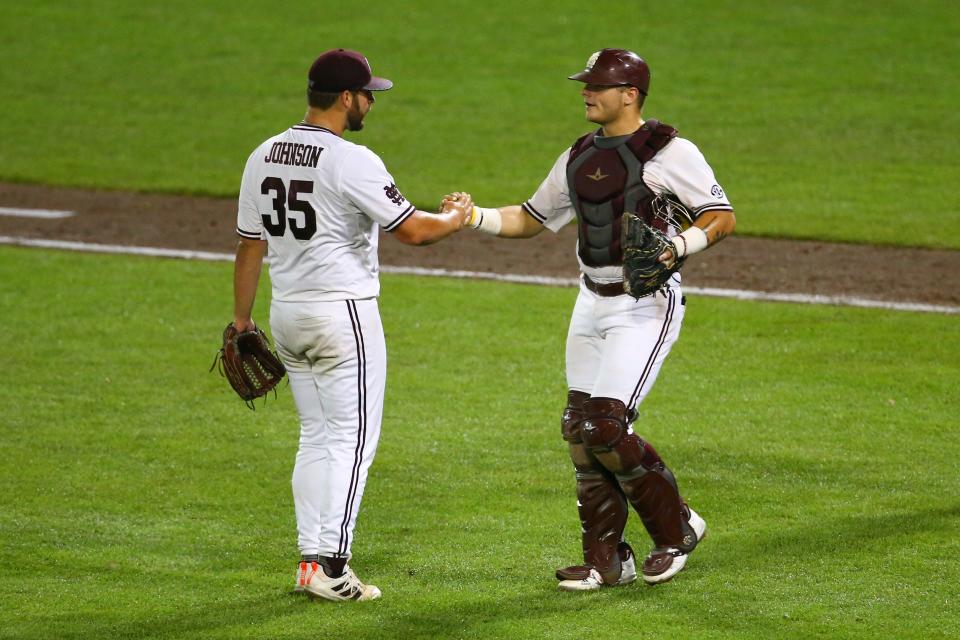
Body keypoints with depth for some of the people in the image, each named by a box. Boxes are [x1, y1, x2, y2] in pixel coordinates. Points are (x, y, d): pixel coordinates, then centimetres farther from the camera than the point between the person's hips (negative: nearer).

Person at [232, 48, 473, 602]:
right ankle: (331, 565, -8)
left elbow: (249, 246, 10)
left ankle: (310, 560, 13)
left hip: (287, 314, 7)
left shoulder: (263, 157, 5)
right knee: (353, 438, -2)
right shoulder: (351, 162, -17)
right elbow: (413, 230, -16)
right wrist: (457, 219, 5)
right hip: (344, 313, -7)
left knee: (317, 438, 15)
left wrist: (242, 321, 17)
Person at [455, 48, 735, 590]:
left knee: (608, 427, -15)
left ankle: (677, 528, 5)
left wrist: (676, 247, -26)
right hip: (592, 303, 8)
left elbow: (723, 218, -10)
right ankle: (607, 561, 12)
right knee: (580, 428, 4)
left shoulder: (669, 152, -10)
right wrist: (475, 217, 4)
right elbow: (531, 220, 20)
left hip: (647, 305, -8)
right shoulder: (579, 158, 12)